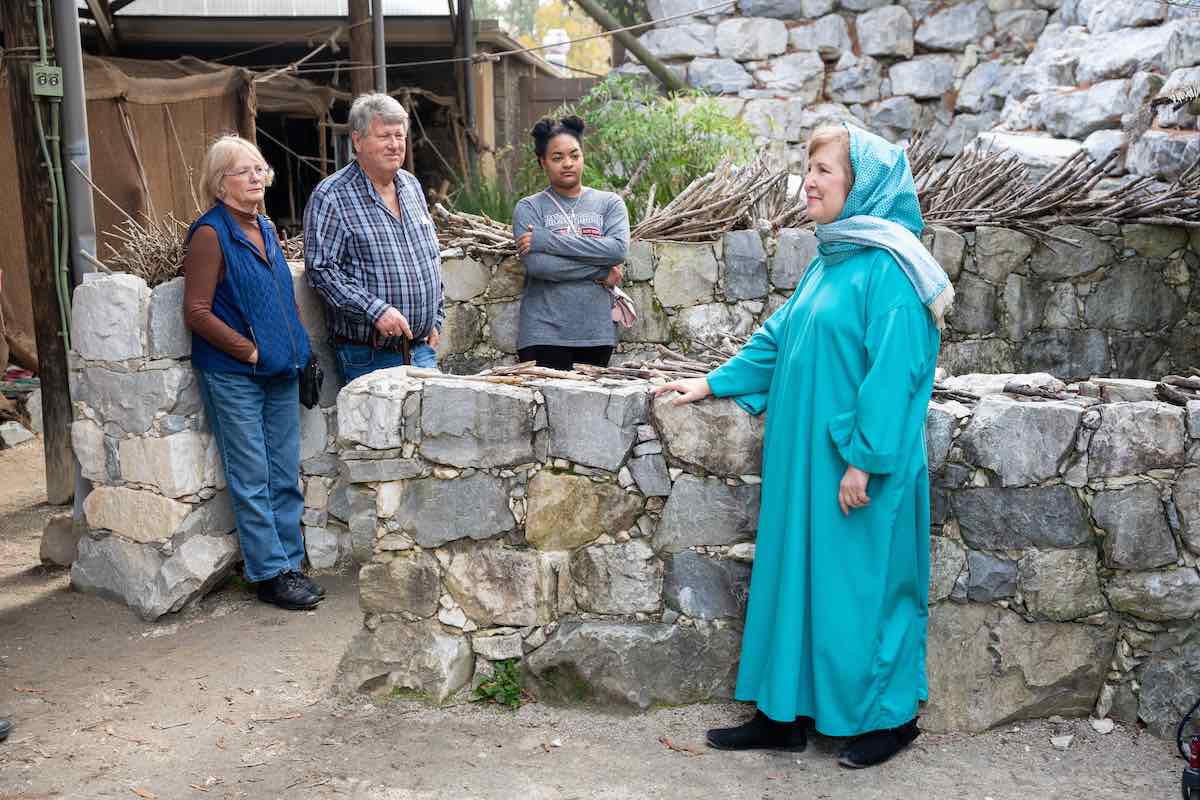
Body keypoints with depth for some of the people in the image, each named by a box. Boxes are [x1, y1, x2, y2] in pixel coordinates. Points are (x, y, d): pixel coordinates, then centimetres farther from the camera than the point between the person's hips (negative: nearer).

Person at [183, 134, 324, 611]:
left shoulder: (265, 229, 12)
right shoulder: (210, 234, -10)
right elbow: (197, 312, -14)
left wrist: (297, 348, 10)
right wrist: (252, 352, -14)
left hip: (280, 373, 7)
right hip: (233, 376, -7)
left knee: (285, 476, 11)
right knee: (252, 479, 1)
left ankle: (288, 563, 22)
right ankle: (270, 573, 10)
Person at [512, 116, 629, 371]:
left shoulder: (609, 203, 8)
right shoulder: (529, 208, 2)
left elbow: (618, 249, -11)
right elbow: (536, 264, -13)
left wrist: (546, 240, -13)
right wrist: (600, 271, -10)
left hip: (597, 332, 2)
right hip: (545, 334, -2)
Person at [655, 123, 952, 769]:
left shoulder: (889, 269, -15)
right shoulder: (829, 261, 12)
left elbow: (892, 372, -20)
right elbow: (779, 337, 19)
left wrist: (864, 461, -21)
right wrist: (714, 383, 16)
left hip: (854, 468, -8)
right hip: (805, 459, 8)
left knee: (861, 586, 5)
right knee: (795, 577, 13)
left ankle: (890, 717, 24)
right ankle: (785, 713, 25)